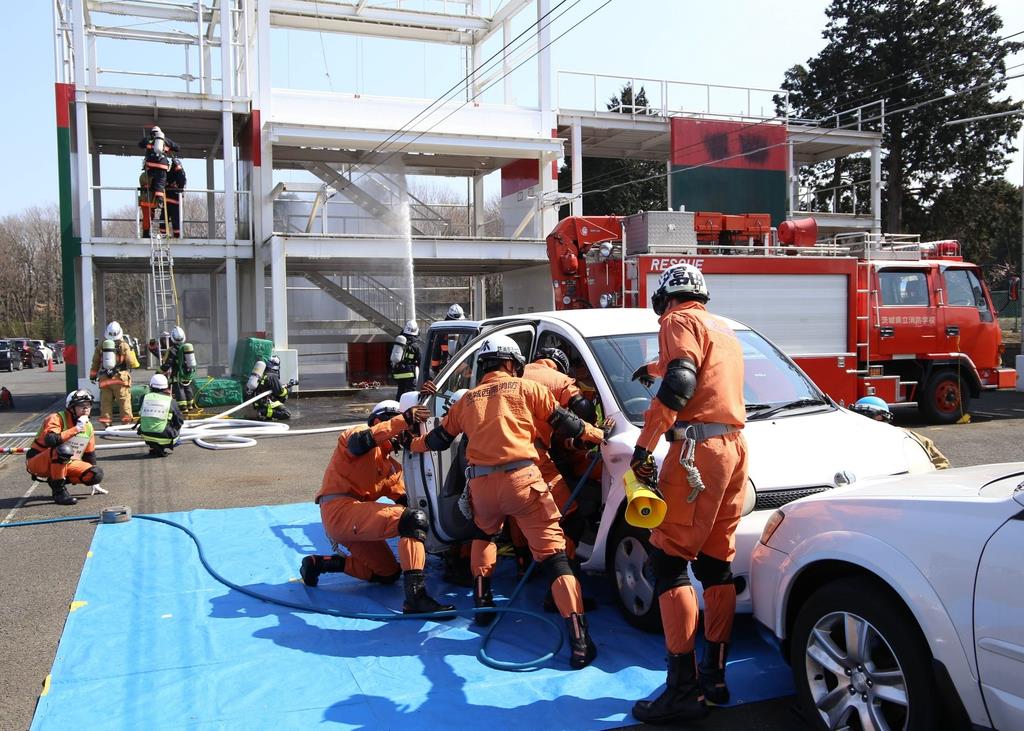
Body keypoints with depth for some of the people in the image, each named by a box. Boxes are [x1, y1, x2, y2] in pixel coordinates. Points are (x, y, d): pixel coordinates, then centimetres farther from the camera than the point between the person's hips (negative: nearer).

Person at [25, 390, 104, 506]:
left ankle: (55, 480, 3)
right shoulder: (57, 418, -16)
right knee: (63, 450, -37)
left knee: (96, 473, -13)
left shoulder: (88, 427, 4)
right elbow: (51, 440, -35)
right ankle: (58, 490, -23)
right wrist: (76, 429, -31)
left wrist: (94, 483, 15)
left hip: (65, 464, 7)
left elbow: (90, 454, 14)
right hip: (38, 462, -6)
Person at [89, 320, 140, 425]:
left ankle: (106, 423, 11)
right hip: (121, 378, -3)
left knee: (106, 402, 9)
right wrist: (131, 351, 14)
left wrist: (93, 375, 25)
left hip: (104, 380, 3)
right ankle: (127, 422, 1)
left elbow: (95, 363, 14)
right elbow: (132, 363, -3)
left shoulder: (101, 346, 7)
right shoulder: (124, 346, -4)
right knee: (124, 402, 1)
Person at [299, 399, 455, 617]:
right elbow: (362, 440, -26)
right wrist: (404, 419, -34)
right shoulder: (357, 434, 0)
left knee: (389, 574, 20)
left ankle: (319, 563, 22)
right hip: (340, 509, -10)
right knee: (414, 519, -25)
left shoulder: (393, 467, 25)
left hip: (354, 521, 10)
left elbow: (402, 498, 20)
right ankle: (415, 597, -37)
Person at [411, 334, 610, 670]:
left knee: (484, 535, 36)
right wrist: (599, 434, 25)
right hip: (521, 478, -4)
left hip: (480, 484, 4)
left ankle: (482, 604, 36)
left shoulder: (467, 399, 18)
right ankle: (579, 640, -9)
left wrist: (413, 443, 47)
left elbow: (438, 439, 26)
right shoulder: (525, 388, 9)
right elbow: (564, 421, 10)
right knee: (552, 552, -2)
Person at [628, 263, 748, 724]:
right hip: (735, 448, 9)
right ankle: (714, 676, 18)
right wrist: (655, 369, 65)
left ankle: (684, 689, -10)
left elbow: (679, 383, -18)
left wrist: (644, 444, -17)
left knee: (669, 560, -8)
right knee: (716, 562, 12)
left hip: (698, 449, -9)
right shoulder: (723, 331, 26)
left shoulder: (680, 321, 0)